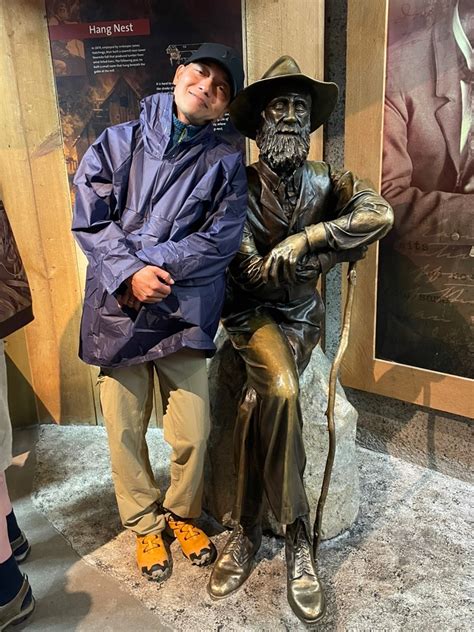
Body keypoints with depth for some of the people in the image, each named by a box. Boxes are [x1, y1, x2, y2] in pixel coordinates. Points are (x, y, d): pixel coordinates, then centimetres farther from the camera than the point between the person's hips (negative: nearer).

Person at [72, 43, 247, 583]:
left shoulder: (224, 164, 6)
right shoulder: (116, 142, 8)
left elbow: (220, 241, -6)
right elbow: (89, 220, -1)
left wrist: (150, 267, -13)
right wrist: (130, 273, -16)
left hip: (184, 313, 0)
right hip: (117, 308, 1)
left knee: (192, 433, 5)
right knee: (125, 431, 10)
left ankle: (182, 513, 36)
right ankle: (145, 524, 36)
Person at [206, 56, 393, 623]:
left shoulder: (326, 181, 5)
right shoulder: (238, 186, -4)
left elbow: (380, 214, -15)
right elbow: (250, 272, -13)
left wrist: (306, 237, -24)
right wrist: (325, 252, -9)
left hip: (301, 314, 2)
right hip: (252, 312, -2)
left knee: (258, 400, -22)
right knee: (280, 390, -29)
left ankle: (247, 527, -2)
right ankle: (297, 537, -11)